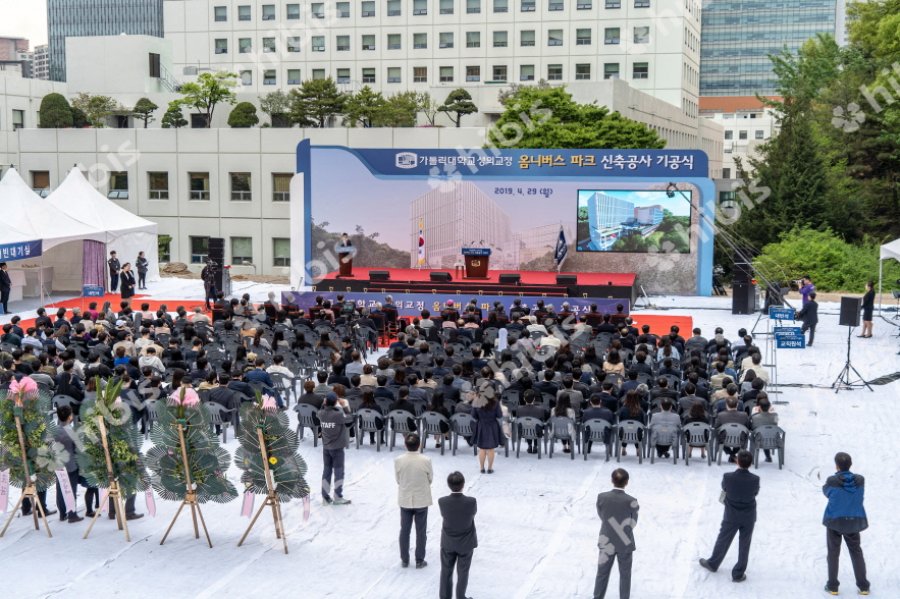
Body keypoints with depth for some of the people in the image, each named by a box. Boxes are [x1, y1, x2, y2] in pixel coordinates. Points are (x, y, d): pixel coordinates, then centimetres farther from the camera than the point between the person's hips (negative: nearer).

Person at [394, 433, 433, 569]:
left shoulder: (398, 461, -15)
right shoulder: (426, 460, -19)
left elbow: (398, 480, -4)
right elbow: (430, 479, -5)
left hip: (405, 500, 1)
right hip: (422, 500, -1)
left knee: (404, 530, 15)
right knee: (421, 531, 12)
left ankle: (404, 560, 24)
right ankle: (419, 561, 20)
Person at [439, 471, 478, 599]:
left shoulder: (442, 502, -24)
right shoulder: (472, 502, -28)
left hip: (448, 542, 1)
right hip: (466, 543, -1)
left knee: (446, 571, 20)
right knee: (462, 572, 18)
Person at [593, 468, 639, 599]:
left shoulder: (601, 497, -15)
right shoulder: (631, 501, -20)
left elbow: (601, 516, 0)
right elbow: (633, 523, -7)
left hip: (606, 543, 2)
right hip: (625, 544, -2)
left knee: (602, 573, 16)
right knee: (625, 575, 16)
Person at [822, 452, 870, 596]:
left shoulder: (832, 481, -20)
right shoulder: (860, 480, -11)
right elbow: (860, 496, 6)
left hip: (834, 521, -2)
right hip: (854, 520, 3)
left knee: (833, 553, 12)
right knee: (856, 552, 17)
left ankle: (833, 586, 16)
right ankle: (863, 586, 19)